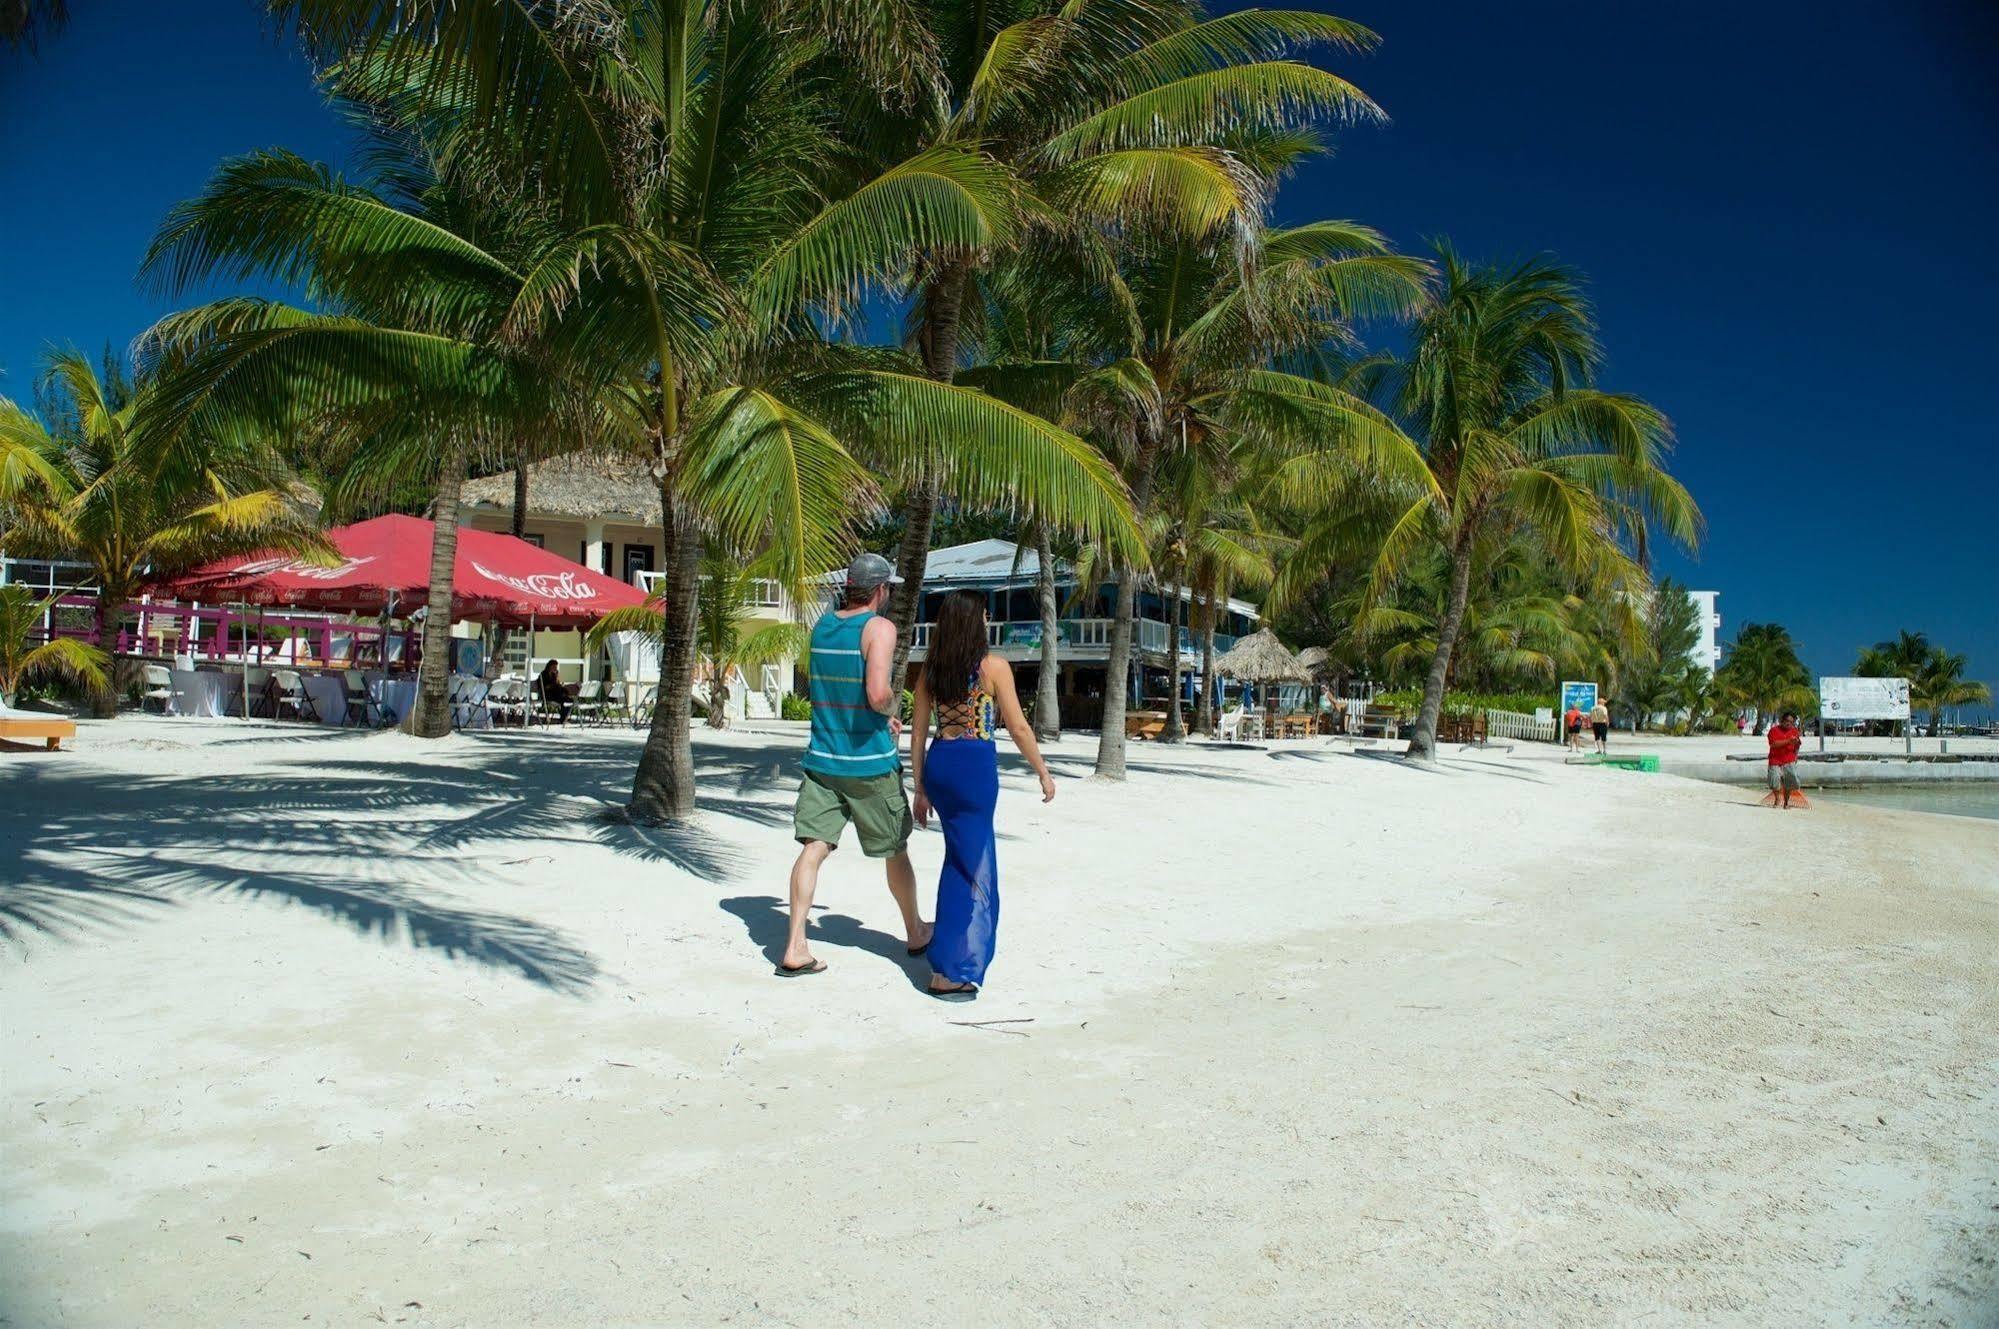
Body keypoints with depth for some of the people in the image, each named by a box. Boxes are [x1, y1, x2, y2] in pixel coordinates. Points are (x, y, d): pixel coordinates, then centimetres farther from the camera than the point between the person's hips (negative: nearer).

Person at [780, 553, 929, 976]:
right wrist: (894, 706, -2)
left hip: (822, 757, 5)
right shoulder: (879, 628, -13)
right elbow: (878, 695, -25)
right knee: (895, 850, 13)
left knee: (813, 847, 1)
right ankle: (915, 933, 31)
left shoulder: (822, 625, 9)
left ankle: (795, 948, -7)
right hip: (869, 760, -5)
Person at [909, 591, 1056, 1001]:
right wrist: (1044, 774, 5)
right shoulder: (993, 666, -8)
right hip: (976, 766, -6)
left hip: (938, 764, 6)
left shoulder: (931, 670, 7)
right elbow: (1018, 728, -6)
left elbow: (917, 732, 8)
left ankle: (964, 946, 39)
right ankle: (949, 971, 1)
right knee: (970, 866, 2)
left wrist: (921, 789, 15)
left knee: (962, 857, 24)